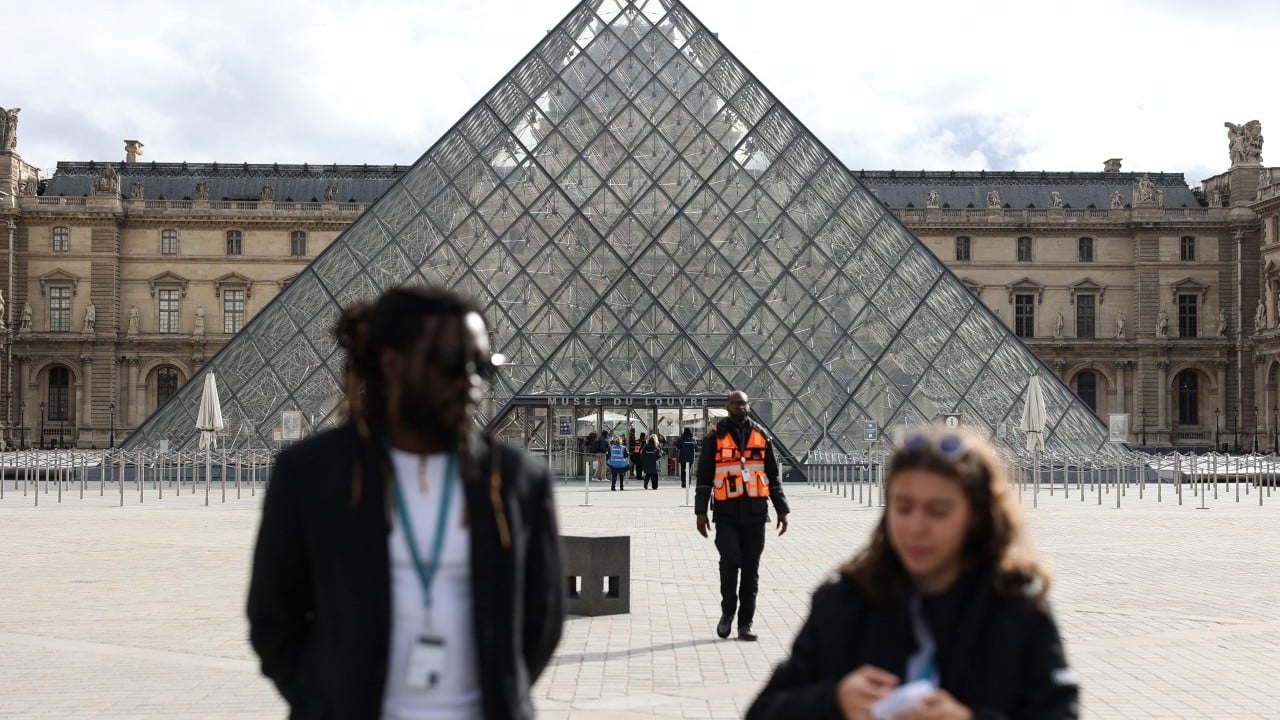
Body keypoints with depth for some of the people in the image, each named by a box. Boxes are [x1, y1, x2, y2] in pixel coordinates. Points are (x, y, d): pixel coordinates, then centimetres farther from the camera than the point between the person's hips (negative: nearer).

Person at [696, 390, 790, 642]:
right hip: (726, 513, -2)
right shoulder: (715, 438, 4)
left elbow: (773, 477, 17)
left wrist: (782, 510, 12)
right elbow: (704, 478, 5)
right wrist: (701, 512, -1)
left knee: (751, 569, 4)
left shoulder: (761, 437, 11)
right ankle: (727, 611, 7)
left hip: (755, 512, 2)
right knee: (729, 560, -15)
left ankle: (745, 623, 12)